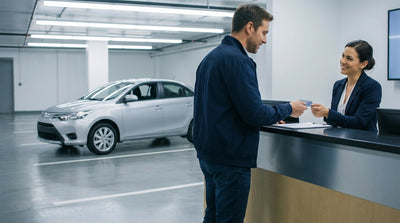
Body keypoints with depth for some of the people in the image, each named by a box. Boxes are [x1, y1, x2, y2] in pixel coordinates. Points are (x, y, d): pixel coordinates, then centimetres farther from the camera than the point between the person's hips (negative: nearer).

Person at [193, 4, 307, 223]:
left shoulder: (210, 57, 13)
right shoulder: (237, 59, -18)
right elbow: (255, 114, -22)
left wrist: (270, 115, 16)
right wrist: (289, 109, -4)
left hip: (207, 153, 10)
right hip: (230, 158, -9)